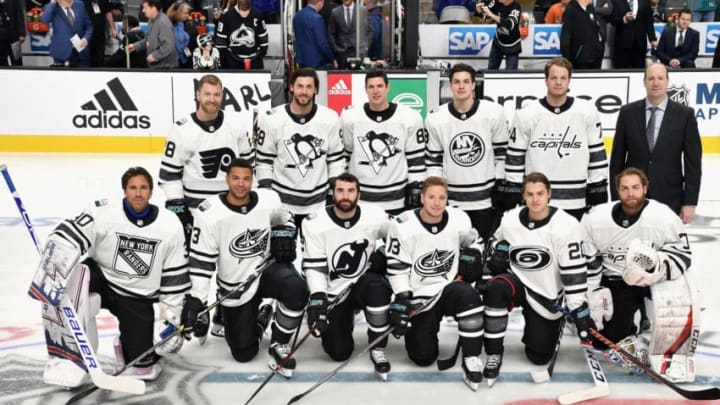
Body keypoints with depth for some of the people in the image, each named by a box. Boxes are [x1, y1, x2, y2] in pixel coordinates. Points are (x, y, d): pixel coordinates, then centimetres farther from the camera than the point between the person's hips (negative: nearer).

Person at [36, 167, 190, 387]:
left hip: (137, 297, 1)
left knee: (142, 366, -9)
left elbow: (175, 275, 1)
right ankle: (68, 356, -21)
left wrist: (173, 316, 1)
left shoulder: (170, 225, -6)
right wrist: (48, 274, -38)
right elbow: (65, 239, -22)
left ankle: (128, 343, 29)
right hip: (100, 279, -1)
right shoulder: (103, 212, -14)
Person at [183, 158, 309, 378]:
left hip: (267, 268, 1)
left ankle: (278, 345, -10)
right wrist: (196, 299, -20)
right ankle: (256, 318, 36)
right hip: (234, 287, -1)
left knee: (296, 289, -34)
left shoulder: (269, 200, -11)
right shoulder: (210, 213, -19)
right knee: (244, 353, 1)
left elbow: (284, 220, 14)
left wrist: (283, 237, -7)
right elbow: (200, 260, -15)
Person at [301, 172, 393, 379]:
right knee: (339, 353, -6)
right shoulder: (315, 223, -15)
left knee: (376, 287, -37)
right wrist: (317, 301, -26)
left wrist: (382, 256, -9)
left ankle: (377, 351, -18)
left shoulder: (375, 217, -12)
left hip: (363, 283, 0)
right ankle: (345, 319, 30)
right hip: (332, 294, 0)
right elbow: (313, 267, -15)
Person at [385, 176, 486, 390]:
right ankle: (415, 328, 30)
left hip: (450, 287, 1)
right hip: (418, 297, -1)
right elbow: (397, 267, -11)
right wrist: (401, 301, -15)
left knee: (468, 296, -35)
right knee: (423, 357, -6)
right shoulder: (403, 225, -15)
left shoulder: (460, 220, -5)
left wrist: (471, 258, 0)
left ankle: (472, 360, -21)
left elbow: (471, 242, 18)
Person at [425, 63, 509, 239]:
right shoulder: (436, 118, -3)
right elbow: (433, 158, 4)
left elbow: (502, 151, 0)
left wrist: (503, 189, 0)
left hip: (486, 198, 0)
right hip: (451, 199, 1)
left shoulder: (493, 113, -7)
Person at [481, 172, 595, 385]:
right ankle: (494, 355, -20)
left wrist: (580, 312, -20)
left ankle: (555, 324, 35)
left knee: (539, 357, 0)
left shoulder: (566, 226, -19)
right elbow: (497, 253, 12)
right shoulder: (510, 220, -8)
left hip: (547, 296, -2)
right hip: (518, 282, 2)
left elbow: (574, 272, -19)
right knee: (495, 288, -35)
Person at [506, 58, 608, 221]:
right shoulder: (526, 115, -3)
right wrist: (513, 199, 1)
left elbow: (597, 154, 4)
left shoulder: (587, 112, -1)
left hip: (576, 203, 1)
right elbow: (515, 157, 2)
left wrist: (598, 195, 3)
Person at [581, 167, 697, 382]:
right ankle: (632, 343, 23)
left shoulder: (664, 217, -18)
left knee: (680, 307, -32)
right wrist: (594, 291, -6)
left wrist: (660, 266, -32)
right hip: (615, 280, 2)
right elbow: (585, 259, -2)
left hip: (658, 276, -2)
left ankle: (672, 356, -9)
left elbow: (683, 254, -12)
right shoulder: (596, 219, -11)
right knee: (605, 338, -10)